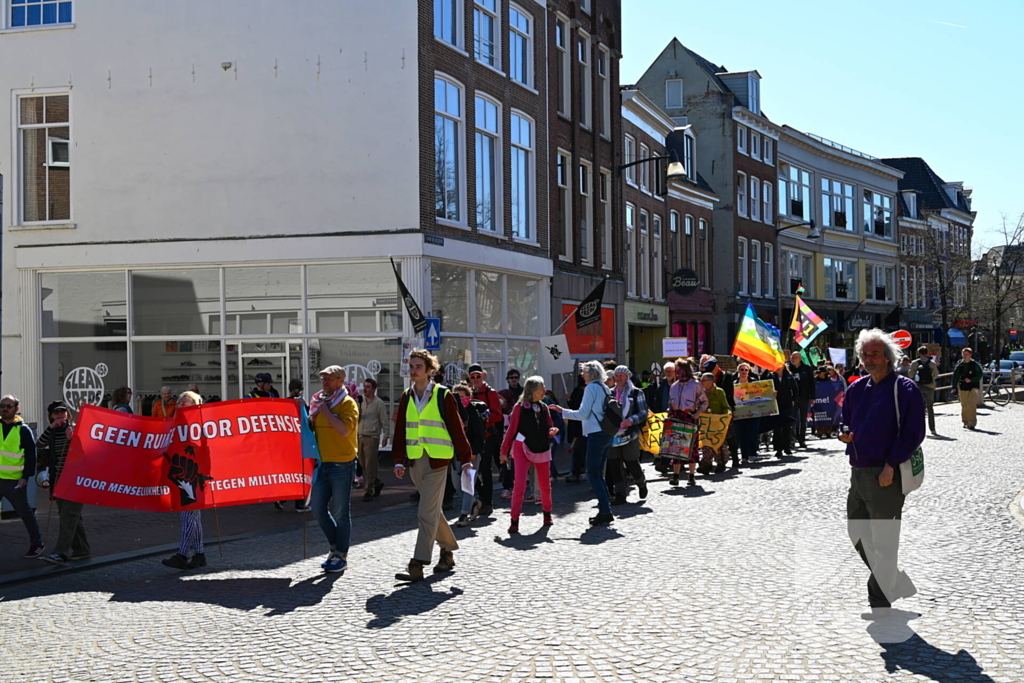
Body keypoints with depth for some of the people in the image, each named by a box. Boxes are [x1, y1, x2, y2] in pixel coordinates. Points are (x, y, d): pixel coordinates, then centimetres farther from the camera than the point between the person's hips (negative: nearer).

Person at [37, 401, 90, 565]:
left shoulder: (76, 428, -3)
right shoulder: (52, 432, 11)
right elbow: (39, 445, -6)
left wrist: (72, 438, -22)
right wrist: (51, 427, -14)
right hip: (59, 479, 6)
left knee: (68, 515, -11)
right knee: (70, 515, 11)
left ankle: (61, 553, -16)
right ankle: (82, 549, 19)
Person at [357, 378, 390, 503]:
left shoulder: (379, 403, -4)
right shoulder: (361, 401, 12)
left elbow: (385, 421, -4)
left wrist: (385, 436, -11)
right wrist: (358, 415, -7)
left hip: (372, 437, -6)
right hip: (360, 437, 6)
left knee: (370, 466, -6)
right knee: (363, 464, 10)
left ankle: (369, 491, -2)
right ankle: (378, 483, 29)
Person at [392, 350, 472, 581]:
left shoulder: (443, 395, -4)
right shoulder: (407, 397, 10)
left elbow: (456, 428, -2)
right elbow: (400, 430, 13)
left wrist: (466, 458, -1)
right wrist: (399, 460, 6)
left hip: (437, 460, -6)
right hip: (414, 460, 6)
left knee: (427, 513, -9)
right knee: (433, 510, 15)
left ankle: (417, 565, -10)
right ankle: (448, 551, 31)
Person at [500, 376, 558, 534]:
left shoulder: (544, 407, 8)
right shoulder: (520, 407, -6)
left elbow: (550, 427, 15)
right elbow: (511, 430, -3)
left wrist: (553, 431, -9)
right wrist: (504, 451, -2)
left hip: (542, 449, 5)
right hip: (523, 449, -4)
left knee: (545, 485, 10)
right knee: (519, 485, -13)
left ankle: (547, 513, 33)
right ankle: (514, 521, -6)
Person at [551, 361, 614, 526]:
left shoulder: (592, 387, -9)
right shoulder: (605, 388, 15)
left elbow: (583, 414, -11)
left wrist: (563, 411, -1)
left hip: (596, 434, -9)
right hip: (607, 434, 9)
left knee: (593, 474, -6)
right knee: (599, 474, 13)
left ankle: (605, 512, -10)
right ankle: (605, 510, 12)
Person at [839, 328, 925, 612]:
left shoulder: (904, 389, -9)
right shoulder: (856, 389, 13)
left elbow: (913, 432, -13)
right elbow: (847, 421, 24)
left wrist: (890, 466, -19)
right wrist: (845, 434, 0)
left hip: (886, 475, -8)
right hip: (858, 472, 8)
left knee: (884, 541, 1)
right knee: (857, 534, 15)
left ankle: (879, 601, 12)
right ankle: (896, 582, 31)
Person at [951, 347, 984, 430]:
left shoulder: (975, 364, -2)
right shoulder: (960, 365, 7)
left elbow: (979, 375, -2)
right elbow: (955, 376, 8)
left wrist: (971, 380, -16)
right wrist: (954, 387, 0)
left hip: (974, 387, -3)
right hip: (963, 387, 3)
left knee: (972, 405, -15)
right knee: (964, 406, 7)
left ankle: (972, 423, -14)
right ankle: (965, 422, 20)